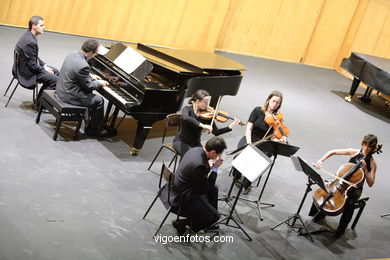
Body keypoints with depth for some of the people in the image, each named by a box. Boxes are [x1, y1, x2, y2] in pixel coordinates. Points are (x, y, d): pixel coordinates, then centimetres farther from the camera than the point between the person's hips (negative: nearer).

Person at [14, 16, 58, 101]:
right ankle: (39, 101, 2)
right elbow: (32, 65, -25)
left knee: (55, 71, 16)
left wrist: (44, 66, 5)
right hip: (27, 72, -11)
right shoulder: (30, 42, -29)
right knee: (55, 79, -15)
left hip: (26, 66, 11)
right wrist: (44, 70, -11)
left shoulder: (29, 36, 3)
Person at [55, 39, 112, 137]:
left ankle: (88, 124, 35)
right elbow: (89, 86, -17)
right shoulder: (83, 66, -30)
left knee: (90, 96, 28)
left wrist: (90, 76, 16)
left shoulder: (73, 54, -2)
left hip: (61, 89, 9)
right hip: (69, 95, -9)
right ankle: (94, 130, 20)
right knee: (99, 101, 6)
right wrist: (99, 83, 0)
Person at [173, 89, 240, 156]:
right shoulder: (187, 109, -12)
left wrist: (230, 127, -21)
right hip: (181, 142, -4)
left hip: (196, 144, 4)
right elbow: (185, 118, -37)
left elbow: (216, 132, -7)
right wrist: (202, 125, -46)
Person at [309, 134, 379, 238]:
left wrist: (365, 169, -23)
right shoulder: (354, 152, -3)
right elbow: (333, 152, 1)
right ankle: (320, 214, 6)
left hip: (355, 188, -3)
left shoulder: (372, 163, -9)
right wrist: (321, 160, -13)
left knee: (350, 203, -33)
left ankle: (342, 228, -11)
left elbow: (370, 183, -12)